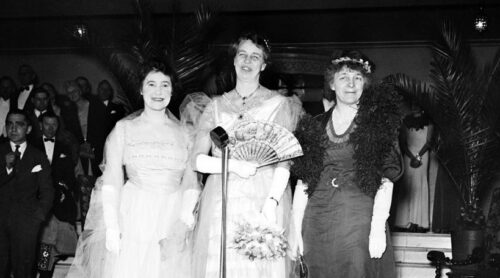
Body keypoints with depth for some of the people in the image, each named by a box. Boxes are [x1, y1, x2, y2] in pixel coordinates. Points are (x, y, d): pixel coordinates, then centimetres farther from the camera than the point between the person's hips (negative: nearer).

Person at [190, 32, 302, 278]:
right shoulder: (216, 106, 13)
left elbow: (283, 161, -2)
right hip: (220, 203, 2)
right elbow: (197, 160, 5)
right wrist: (233, 165, -13)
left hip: (263, 200, -2)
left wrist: (272, 202, -16)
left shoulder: (279, 104, 6)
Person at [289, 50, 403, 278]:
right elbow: (302, 182, 8)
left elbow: (386, 179, -5)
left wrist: (378, 227, -14)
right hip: (318, 223, 3)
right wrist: (295, 229, 3)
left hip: (360, 219, -3)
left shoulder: (378, 122, 3)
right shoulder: (315, 127, 10)